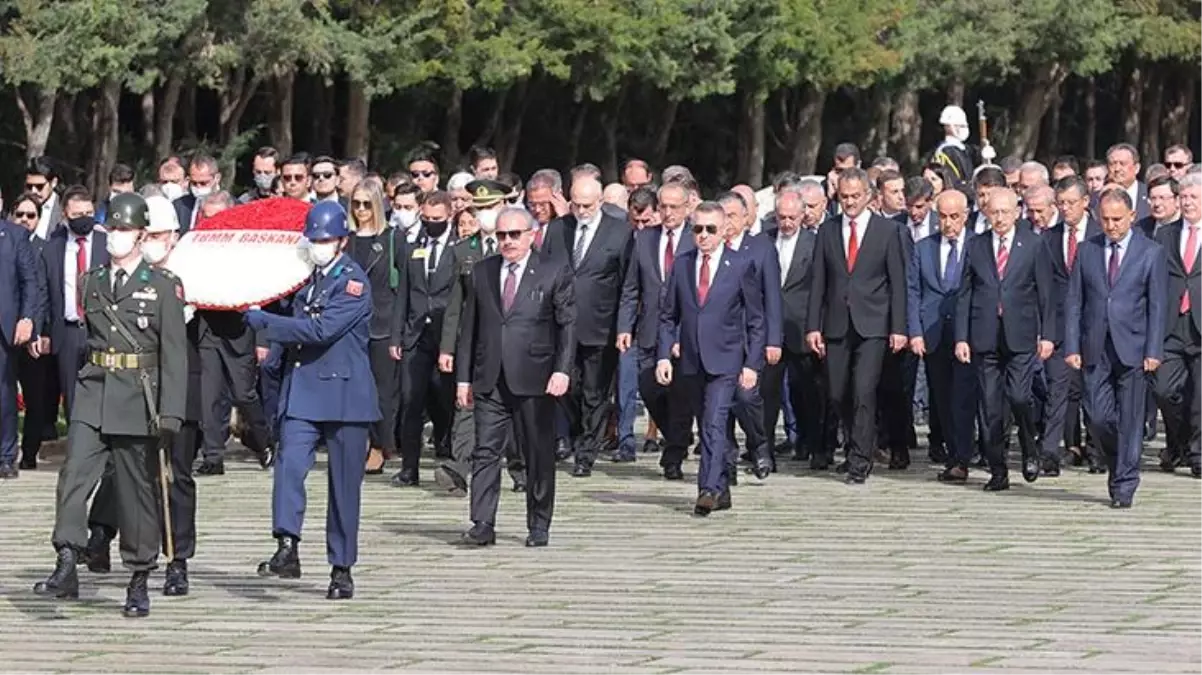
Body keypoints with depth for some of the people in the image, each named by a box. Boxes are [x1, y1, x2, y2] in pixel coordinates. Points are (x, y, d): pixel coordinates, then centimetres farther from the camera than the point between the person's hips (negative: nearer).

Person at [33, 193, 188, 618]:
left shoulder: (163, 286, 0)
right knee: (73, 475, -15)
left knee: (137, 489, 3)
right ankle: (67, 569, -21)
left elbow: (174, 354, -4)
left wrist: (170, 414, -11)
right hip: (92, 396, 3)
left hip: (138, 402, -3)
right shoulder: (91, 283, 12)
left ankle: (139, 581, 13)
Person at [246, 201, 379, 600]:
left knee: (344, 486, 4)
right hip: (301, 393, 5)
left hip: (344, 396, -5)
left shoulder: (354, 283, -10)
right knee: (289, 466, -17)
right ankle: (287, 550, -23)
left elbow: (322, 330, -22)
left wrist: (265, 322, -19)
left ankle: (342, 569, 13)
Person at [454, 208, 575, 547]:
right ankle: (483, 526, -6)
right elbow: (469, 327, 12)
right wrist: (463, 377, 7)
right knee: (485, 452, -4)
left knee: (539, 455, 5)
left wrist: (562, 370, -14)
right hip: (490, 380, 3)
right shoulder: (482, 272, 11)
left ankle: (539, 526, 15)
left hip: (534, 379, -3)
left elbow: (567, 325, -2)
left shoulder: (554, 274, 1)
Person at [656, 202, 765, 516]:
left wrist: (752, 363, -5)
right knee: (706, 425, 11)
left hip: (724, 360, -4)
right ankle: (721, 490, 20)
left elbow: (756, 319, 1)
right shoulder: (681, 265, 8)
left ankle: (709, 488, -23)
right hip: (691, 360, 4)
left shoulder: (741, 265, -1)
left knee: (714, 423, -17)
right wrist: (664, 354, 0)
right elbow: (668, 315, 12)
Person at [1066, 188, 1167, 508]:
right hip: (1095, 348, 2)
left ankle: (1124, 485, 6)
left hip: (1132, 347, -2)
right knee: (1098, 416, -1)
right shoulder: (1087, 251, 8)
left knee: (1130, 419, -1)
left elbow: (1158, 306, -1)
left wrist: (1154, 351, -8)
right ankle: (1117, 463, 25)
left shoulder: (1152, 253, 1)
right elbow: (1074, 302, 8)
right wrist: (1072, 347, -1)